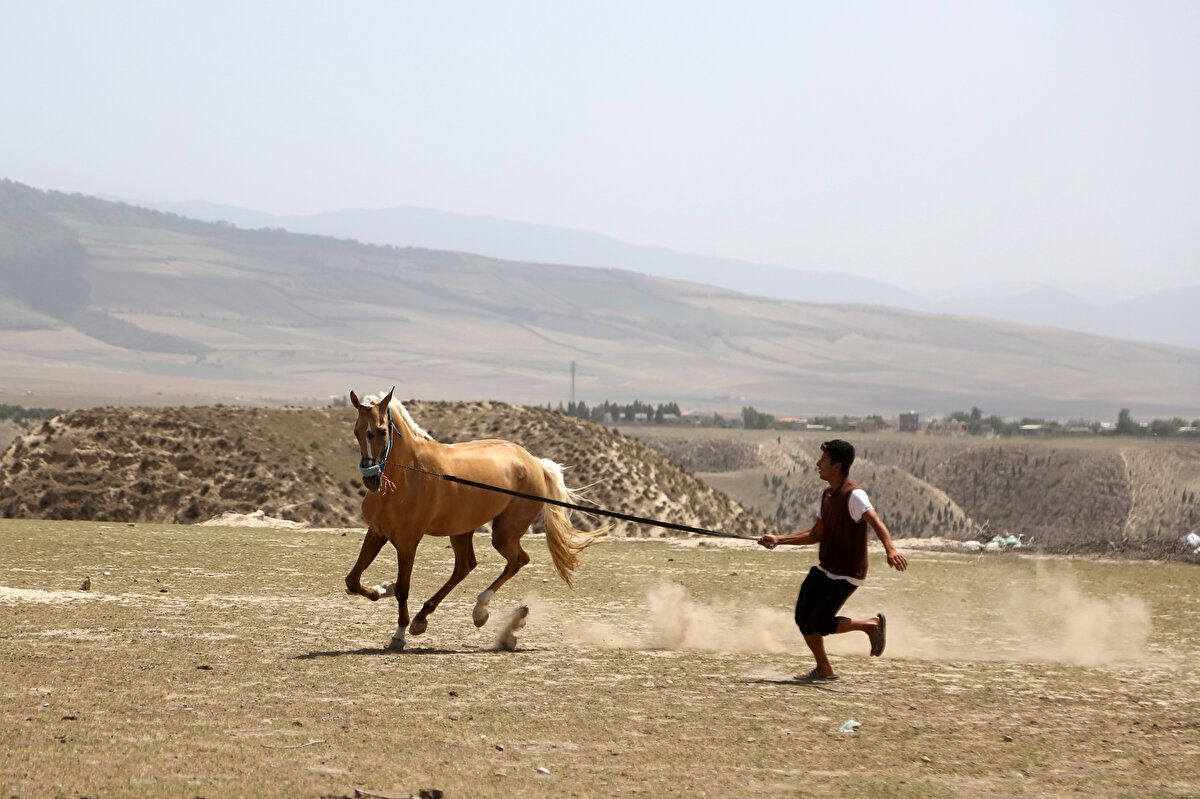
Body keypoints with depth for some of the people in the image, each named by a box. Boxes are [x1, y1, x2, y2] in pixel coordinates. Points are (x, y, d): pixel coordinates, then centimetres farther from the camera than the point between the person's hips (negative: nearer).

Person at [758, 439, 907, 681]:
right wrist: (779, 540, 14)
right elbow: (816, 534, 20)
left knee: (820, 624, -11)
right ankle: (824, 670, 19)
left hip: (846, 574, -9)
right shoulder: (828, 495, 10)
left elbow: (875, 522, -35)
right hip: (823, 570, 9)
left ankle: (873, 625, 8)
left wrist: (890, 549, -53)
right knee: (803, 618, 4)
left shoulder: (854, 495, -19)